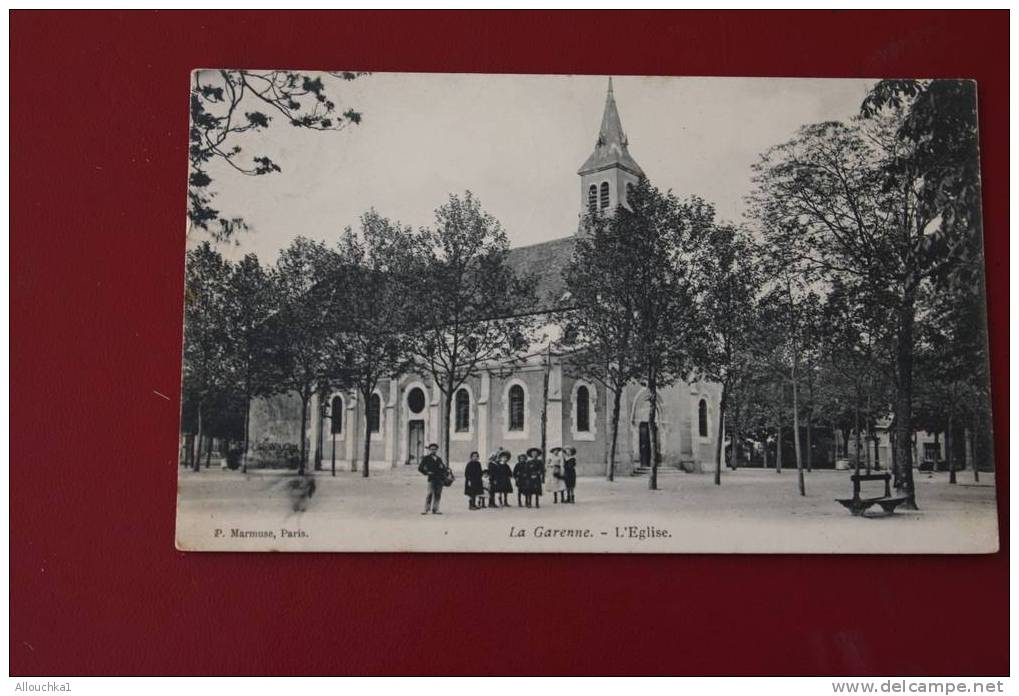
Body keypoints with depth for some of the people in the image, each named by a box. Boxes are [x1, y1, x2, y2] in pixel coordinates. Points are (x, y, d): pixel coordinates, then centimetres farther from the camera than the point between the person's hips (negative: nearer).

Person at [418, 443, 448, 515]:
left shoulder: (439, 459, 21)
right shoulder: (426, 458, 7)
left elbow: (443, 468, 23)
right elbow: (420, 468, 4)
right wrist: (427, 473, -7)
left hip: (440, 479, 4)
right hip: (432, 478, -4)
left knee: (438, 495, 2)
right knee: (430, 493, -13)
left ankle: (435, 510, 6)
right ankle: (426, 509, -12)